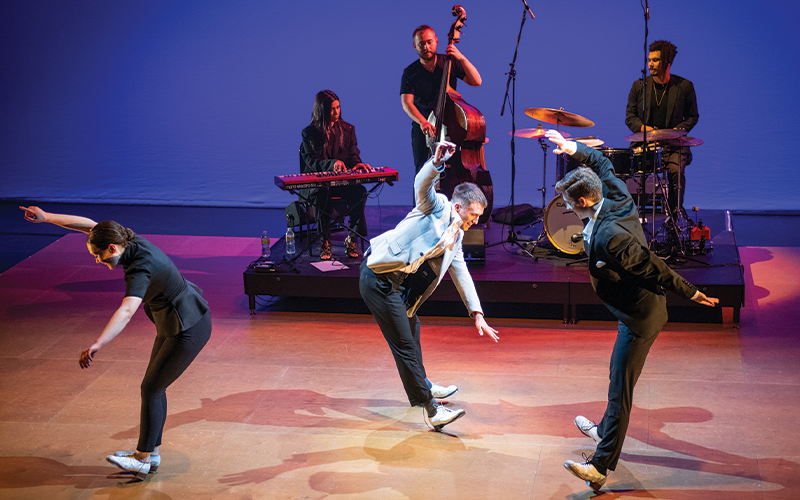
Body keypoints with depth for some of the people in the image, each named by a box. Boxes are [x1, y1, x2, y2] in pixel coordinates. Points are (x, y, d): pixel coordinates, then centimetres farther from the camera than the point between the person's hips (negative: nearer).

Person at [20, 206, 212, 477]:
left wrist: (97, 345, -58)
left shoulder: (140, 268, -31)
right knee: (153, 386, 16)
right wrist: (46, 217, 4)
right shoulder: (133, 241, -5)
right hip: (173, 324, 10)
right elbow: (88, 224, 5)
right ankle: (150, 452, 26)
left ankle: (143, 459, 12)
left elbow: (127, 311, -47)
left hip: (188, 330, -10)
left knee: (151, 388, 0)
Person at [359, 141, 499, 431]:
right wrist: (437, 162, -44)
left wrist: (477, 313, 21)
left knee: (411, 328, 28)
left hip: (398, 286, 10)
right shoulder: (437, 207, -4)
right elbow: (422, 184, -25)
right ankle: (432, 410, -6)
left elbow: (461, 274, 24)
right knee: (405, 344, -7)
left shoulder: (456, 236, 19)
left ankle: (421, 386, 49)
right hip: (378, 279, -10)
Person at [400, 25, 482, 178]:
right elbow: (406, 102, -12)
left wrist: (462, 58, -18)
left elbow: (476, 82, -4)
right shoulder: (410, 73, 0)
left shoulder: (450, 63, 4)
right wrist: (422, 122, -31)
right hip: (423, 130, 0)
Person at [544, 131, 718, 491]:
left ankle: (601, 467, -7)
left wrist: (689, 294, -17)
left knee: (620, 388, -8)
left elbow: (653, 267, -26)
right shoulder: (619, 200, -4)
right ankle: (606, 431, 45)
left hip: (639, 318, -10)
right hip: (642, 308, 10)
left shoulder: (607, 237, -31)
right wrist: (572, 148, 8)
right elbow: (602, 164, 16)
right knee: (619, 377, 26)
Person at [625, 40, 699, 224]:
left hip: (672, 144, -1)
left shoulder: (684, 86, 2)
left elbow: (692, 116, 9)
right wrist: (642, 127, -12)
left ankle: (674, 217, -10)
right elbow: (630, 116, 10)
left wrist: (679, 129, -11)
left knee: (676, 171, -30)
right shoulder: (639, 86, 6)